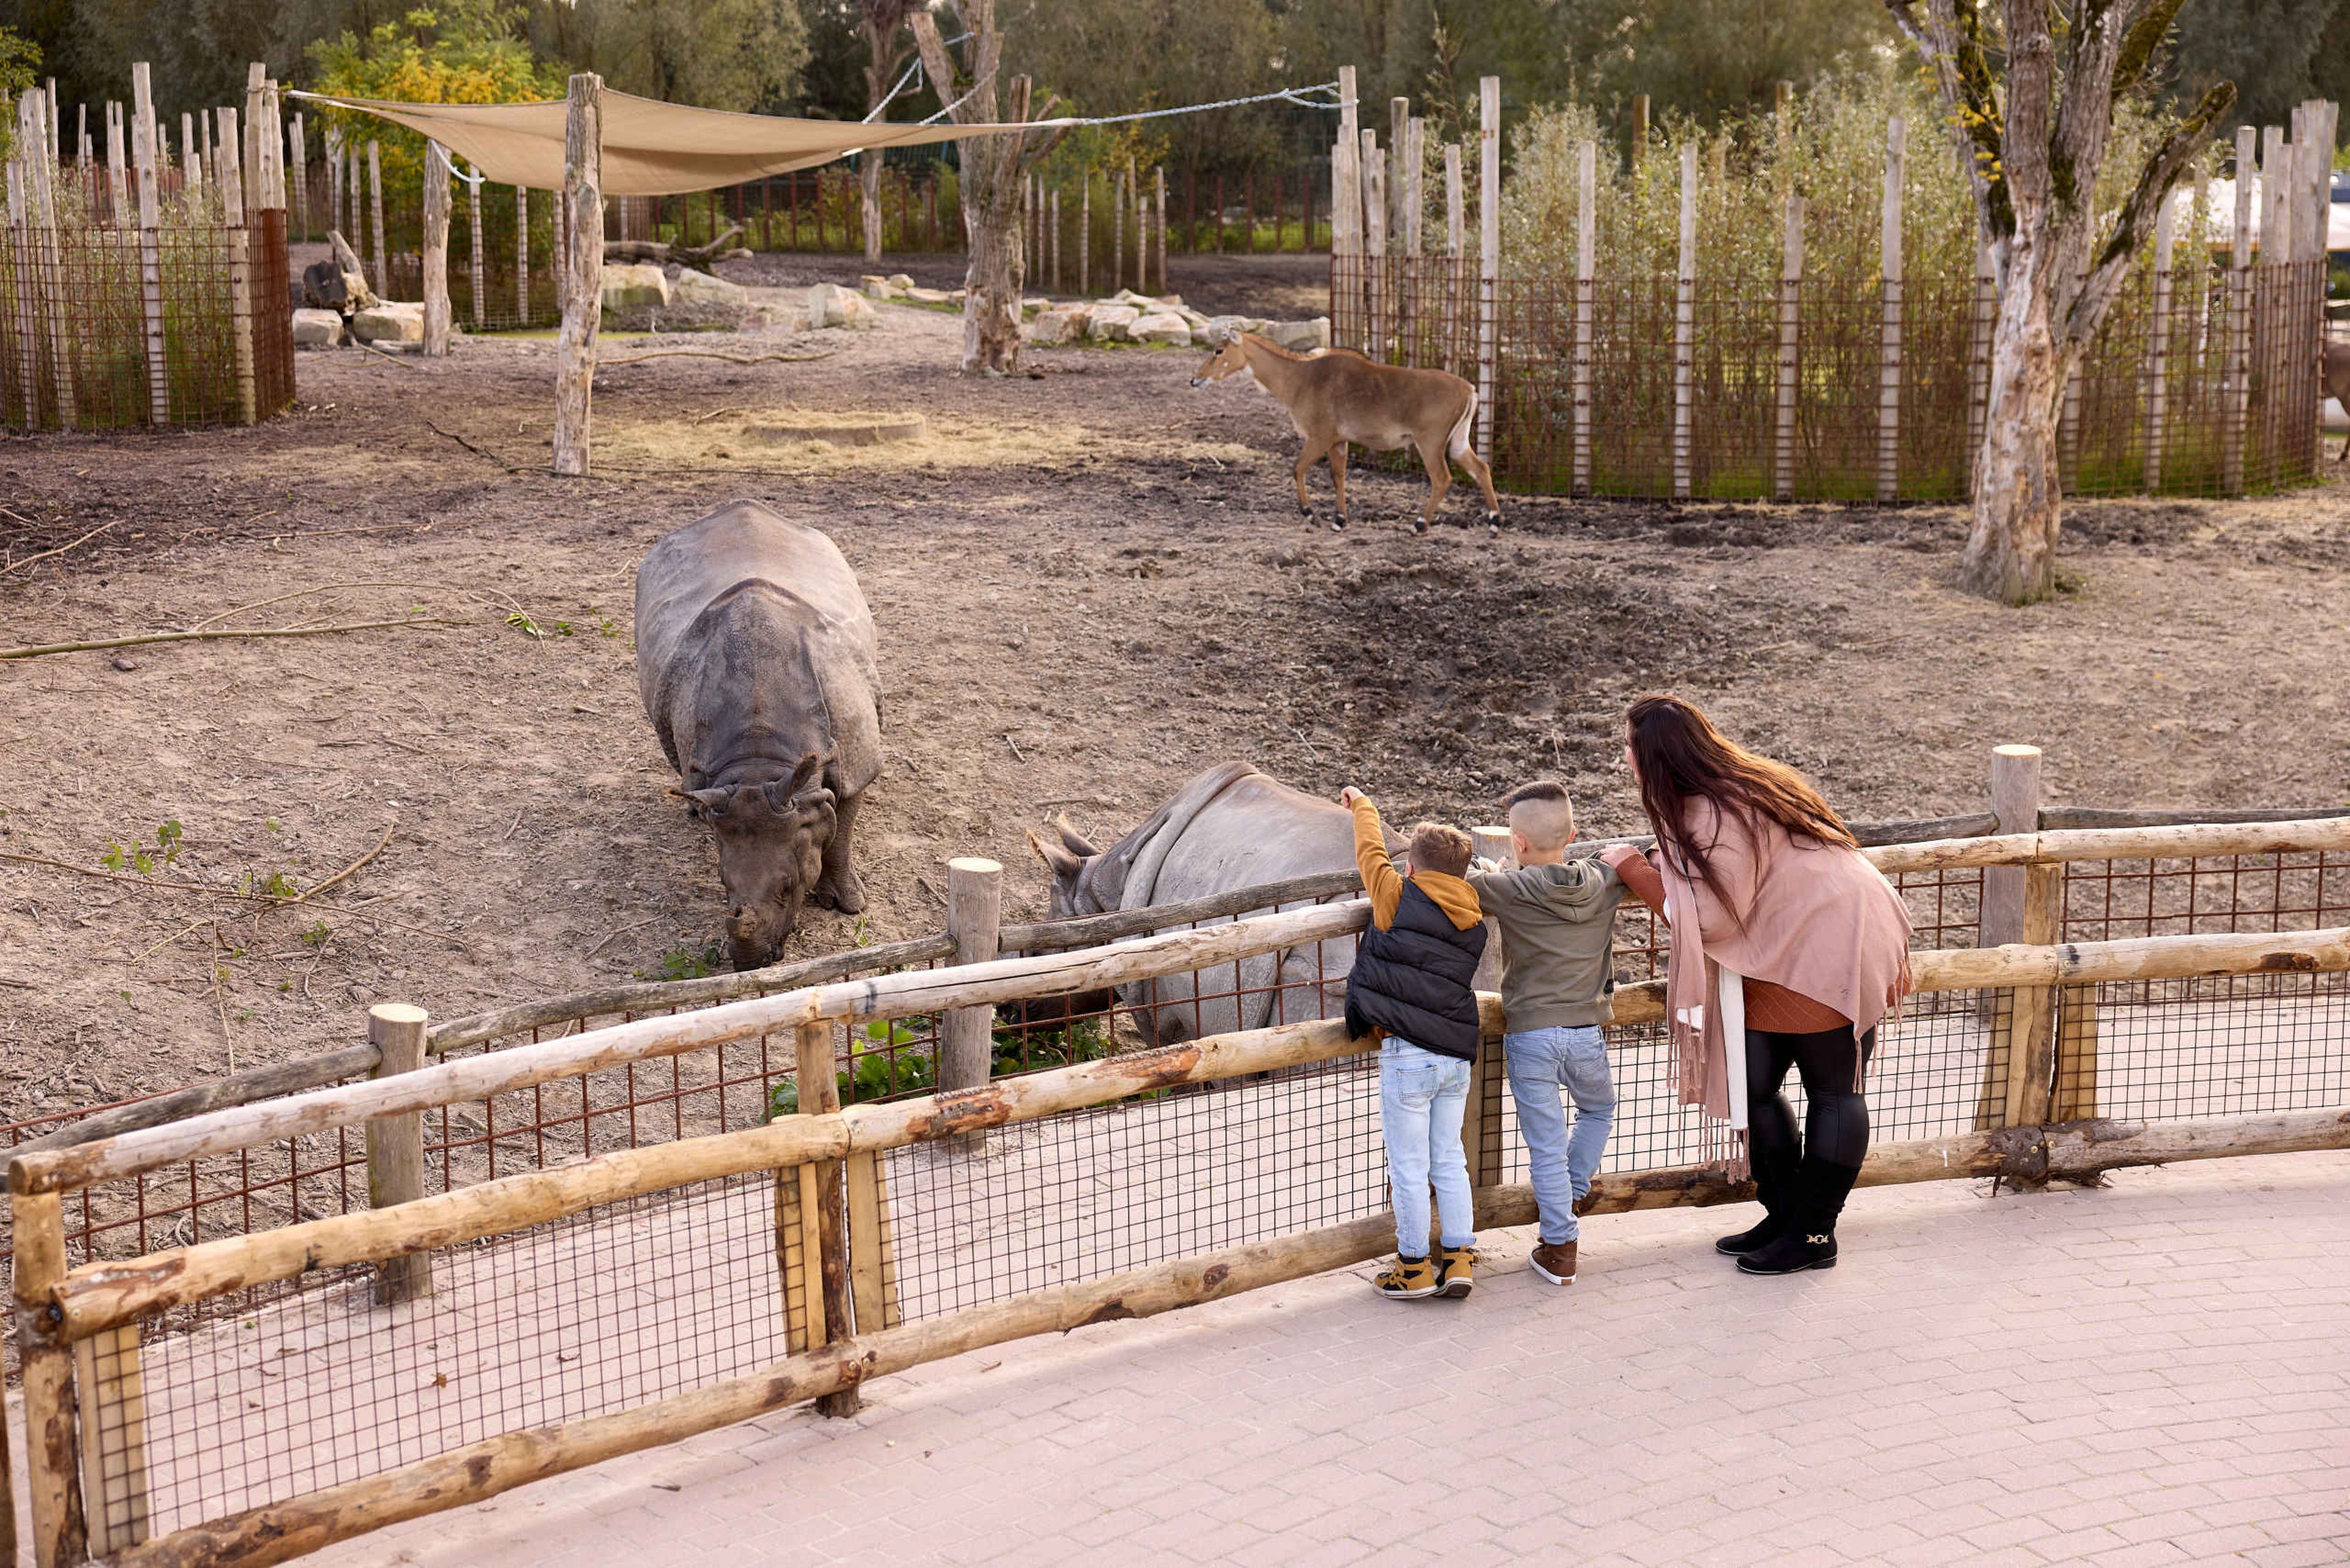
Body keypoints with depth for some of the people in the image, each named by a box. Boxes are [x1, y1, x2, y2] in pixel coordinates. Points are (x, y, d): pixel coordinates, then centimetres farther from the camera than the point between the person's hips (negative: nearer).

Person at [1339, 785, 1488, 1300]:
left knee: (1409, 1166, 2)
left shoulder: (1399, 898, -4)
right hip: (1458, 1057, 6)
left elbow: (1371, 851, 10)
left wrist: (1361, 804, 29)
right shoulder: (1474, 921, 10)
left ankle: (1414, 1268, 9)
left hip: (1408, 1055, -6)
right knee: (1449, 1160, 15)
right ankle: (1459, 1258, 15)